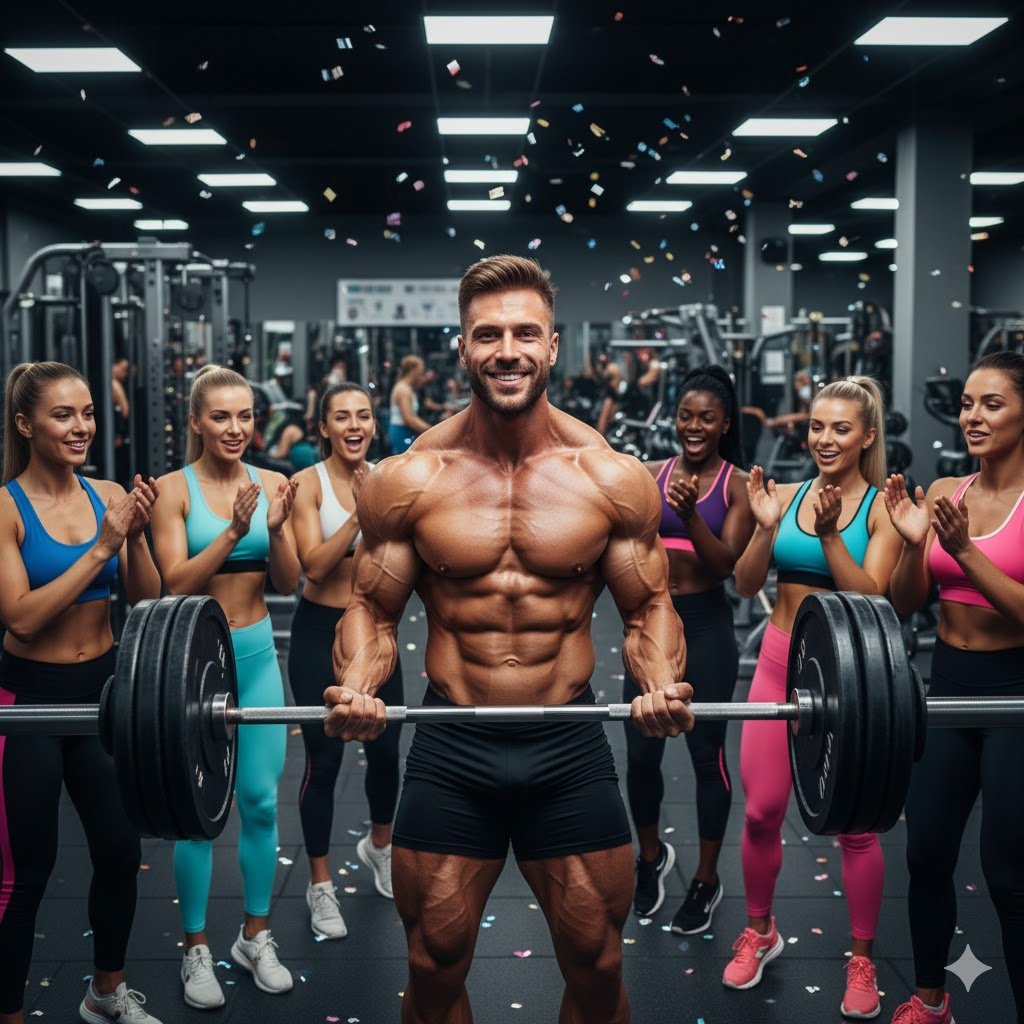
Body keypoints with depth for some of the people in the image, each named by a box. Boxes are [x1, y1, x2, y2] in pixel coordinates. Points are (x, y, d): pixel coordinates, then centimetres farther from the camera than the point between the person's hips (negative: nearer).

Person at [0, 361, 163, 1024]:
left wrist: (136, 537, -17)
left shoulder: (109, 496, 0)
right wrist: (100, 548, -24)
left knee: (122, 850, 14)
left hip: (102, 689, 5)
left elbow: (146, 603, -1)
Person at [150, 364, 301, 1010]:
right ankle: (196, 949, 20)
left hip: (257, 654, 4)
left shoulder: (270, 485, 2)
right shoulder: (176, 489, -8)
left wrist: (276, 529, -17)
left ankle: (256, 937, 27)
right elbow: (176, 583, -16)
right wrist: (233, 531, -27)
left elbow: (288, 583, 1)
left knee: (261, 801, 10)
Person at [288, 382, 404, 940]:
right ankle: (320, 884, 19)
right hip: (320, 632, -3)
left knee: (386, 750, 13)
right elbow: (313, 565, -19)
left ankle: (379, 845, 42)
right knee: (324, 759, 2)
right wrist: (358, 513, -28)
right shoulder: (308, 483, -10)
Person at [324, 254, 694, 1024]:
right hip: (451, 747, 0)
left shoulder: (613, 477, -3)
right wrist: (356, 687, -16)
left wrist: (662, 682, -16)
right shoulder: (409, 479, -4)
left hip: (570, 744, 0)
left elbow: (648, 606, 5)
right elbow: (374, 609, 4)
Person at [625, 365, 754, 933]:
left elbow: (725, 563, -13)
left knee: (707, 751, 5)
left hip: (706, 626, -3)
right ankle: (652, 855, 33)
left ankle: (707, 880, 22)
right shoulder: (651, 474, 4)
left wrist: (689, 514, -28)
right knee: (640, 752, 6)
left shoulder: (739, 485, -4)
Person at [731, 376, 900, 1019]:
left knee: (855, 824, 3)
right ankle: (760, 934, 30)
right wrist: (766, 527, -17)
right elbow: (747, 585, -1)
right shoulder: (787, 495, 3)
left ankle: (863, 961, 21)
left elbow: (871, 597, -14)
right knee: (762, 812, 8)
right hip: (781, 662, 3)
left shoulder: (882, 506, -6)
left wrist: (830, 534, -24)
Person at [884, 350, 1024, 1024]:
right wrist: (912, 542, -12)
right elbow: (906, 604, 4)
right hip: (948, 684, 6)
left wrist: (965, 550, -25)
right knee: (927, 854, 13)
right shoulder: (943, 493, 4)